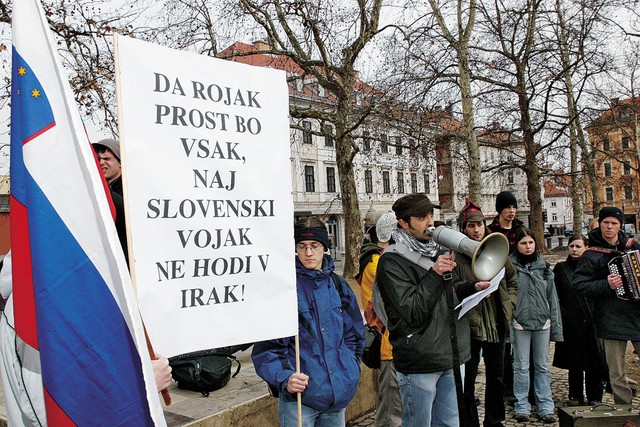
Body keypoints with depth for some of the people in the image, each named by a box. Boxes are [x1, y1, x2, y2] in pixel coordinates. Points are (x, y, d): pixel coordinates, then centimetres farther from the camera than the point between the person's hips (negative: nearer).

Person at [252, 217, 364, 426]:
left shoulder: (338, 285, 6)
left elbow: (354, 333, 16)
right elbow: (266, 344, -10)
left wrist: (350, 370, 7)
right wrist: (284, 378, -22)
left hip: (339, 391, 5)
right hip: (299, 395, -5)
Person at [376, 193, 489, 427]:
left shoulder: (438, 251, 12)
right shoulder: (391, 262, -12)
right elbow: (413, 313, -19)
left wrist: (473, 288, 5)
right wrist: (434, 274, -24)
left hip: (452, 358, 7)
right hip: (419, 363, -7)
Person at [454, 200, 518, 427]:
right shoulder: (456, 255, -10)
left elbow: (513, 281, 16)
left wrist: (509, 305, 4)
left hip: (497, 325, 5)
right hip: (470, 326, -5)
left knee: (496, 378, 18)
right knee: (468, 379, 6)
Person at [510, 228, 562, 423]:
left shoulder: (543, 266, 9)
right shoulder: (510, 266, -3)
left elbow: (552, 297, 11)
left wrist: (556, 325, 8)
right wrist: (507, 326, -12)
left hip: (542, 322, 3)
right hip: (520, 323, -3)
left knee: (543, 366, 11)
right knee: (521, 367, 5)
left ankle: (546, 407, 19)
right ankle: (522, 407, 15)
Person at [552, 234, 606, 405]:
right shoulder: (560, 268, 5)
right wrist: (561, 313, -5)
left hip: (591, 321, 1)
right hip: (571, 322, 0)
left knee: (594, 360, 4)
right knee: (575, 362, 7)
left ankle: (595, 397, 18)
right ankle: (575, 396, 20)